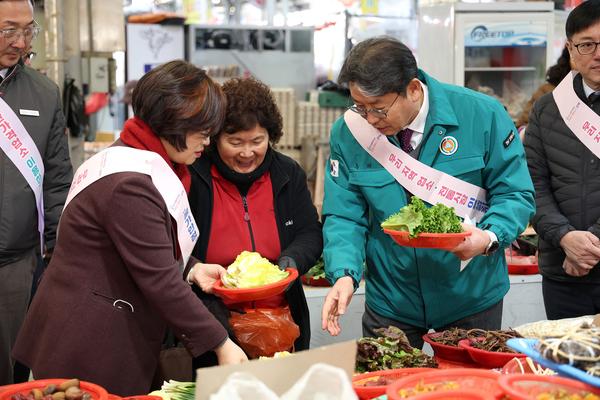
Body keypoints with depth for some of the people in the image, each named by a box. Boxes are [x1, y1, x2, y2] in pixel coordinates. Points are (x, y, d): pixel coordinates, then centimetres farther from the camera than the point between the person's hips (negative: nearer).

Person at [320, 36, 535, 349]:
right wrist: (344, 274, -24)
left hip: (471, 297, 0)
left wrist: (490, 237, -28)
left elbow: (515, 194, -9)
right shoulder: (347, 133, -9)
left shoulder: (482, 115, -14)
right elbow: (344, 216, -7)